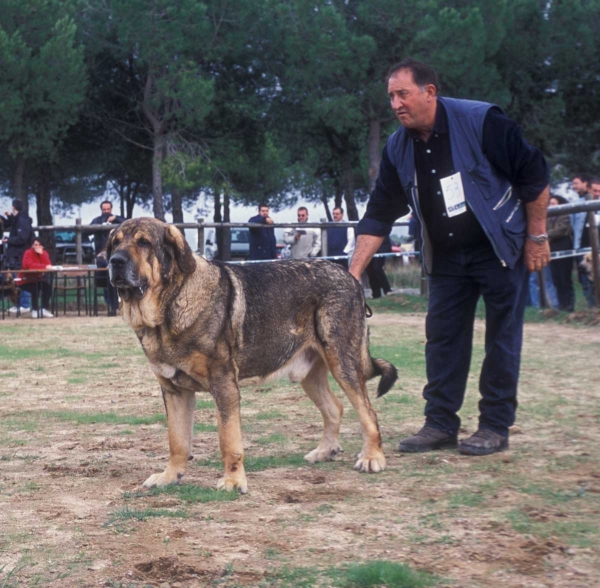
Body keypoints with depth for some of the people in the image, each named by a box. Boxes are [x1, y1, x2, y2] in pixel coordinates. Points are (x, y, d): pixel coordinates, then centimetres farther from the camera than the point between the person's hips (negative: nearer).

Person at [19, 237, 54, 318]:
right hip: (26, 280, -5)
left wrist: (41, 253, -22)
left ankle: (45, 309, -15)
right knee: (35, 287, -33)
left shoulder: (44, 253, 2)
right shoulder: (28, 253, -15)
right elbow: (29, 265, -33)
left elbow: (49, 265, -14)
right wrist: (45, 267, -36)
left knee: (48, 284, -23)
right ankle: (35, 310, -16)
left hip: (38, 279, 5)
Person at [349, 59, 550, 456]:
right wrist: (354, 271, -8)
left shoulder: (481, 122, -20)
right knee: (443, 338, 5)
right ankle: (441, 424, 13)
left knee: (503, 338, 1)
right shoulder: (398, 148, -3)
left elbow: (533, 174, -15)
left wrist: (537, 237, -12)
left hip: (501, 248, -5)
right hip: (447, 256, 5)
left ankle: (496, 426, 8)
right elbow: (380, 214, -1)